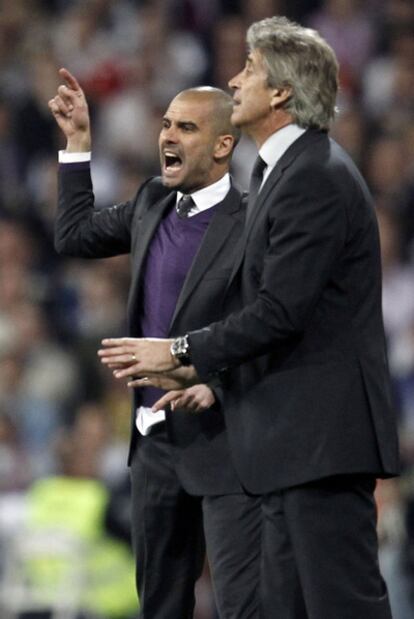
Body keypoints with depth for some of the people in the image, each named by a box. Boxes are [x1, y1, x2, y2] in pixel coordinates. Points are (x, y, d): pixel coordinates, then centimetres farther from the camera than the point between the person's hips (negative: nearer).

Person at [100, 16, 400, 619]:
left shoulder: (316, 177, -14)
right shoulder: (288, 171, 19)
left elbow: (281, 312, -19)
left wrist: (181, 352, -10)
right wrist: (204, 372, 16)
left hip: (322, 434, -11)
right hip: (294, 440, 11)